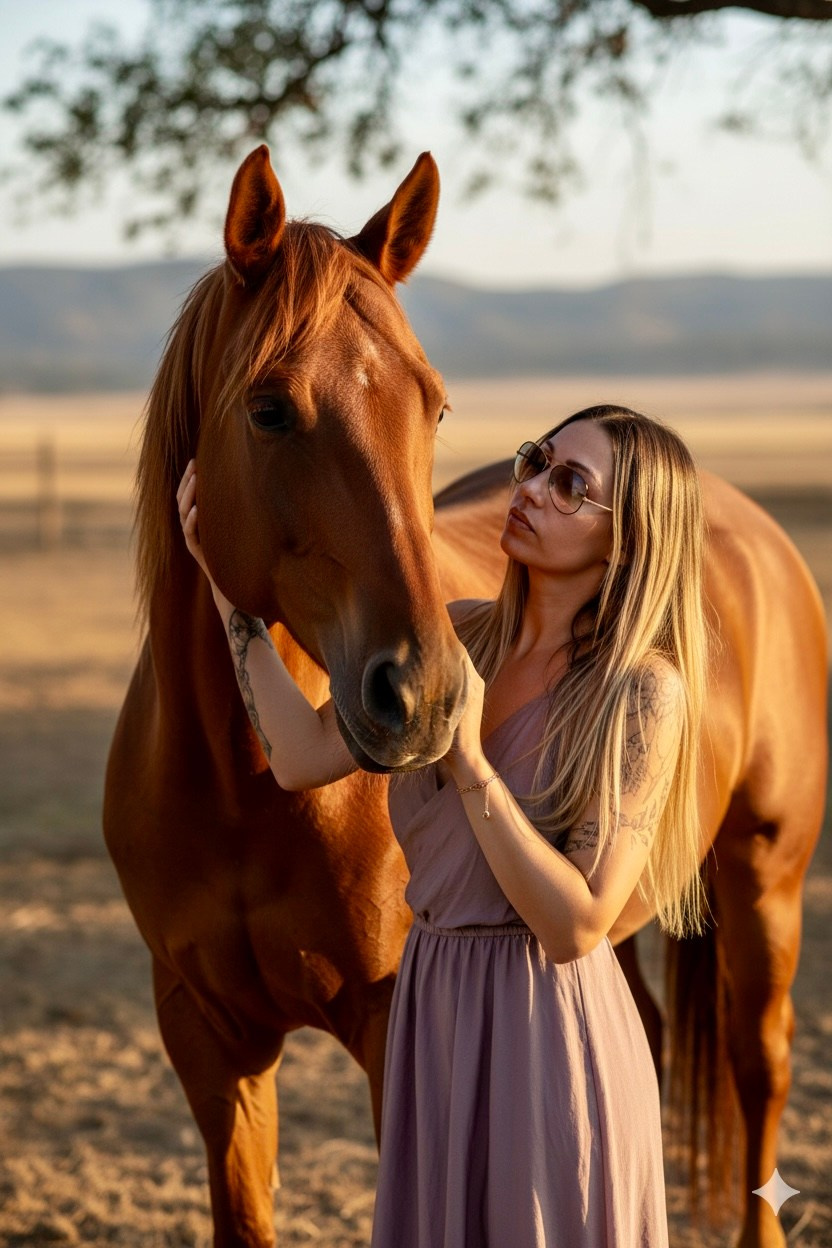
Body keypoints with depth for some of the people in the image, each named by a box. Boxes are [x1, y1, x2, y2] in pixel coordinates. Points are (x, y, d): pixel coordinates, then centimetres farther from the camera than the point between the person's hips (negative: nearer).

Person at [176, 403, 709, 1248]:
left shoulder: (642, 691, -17)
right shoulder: (457, 638, 2)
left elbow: (575, 928, -20)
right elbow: (302, 757, -3)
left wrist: (468, 759, -26)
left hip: (546, 1029, -6)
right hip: (432, 1008, 6)